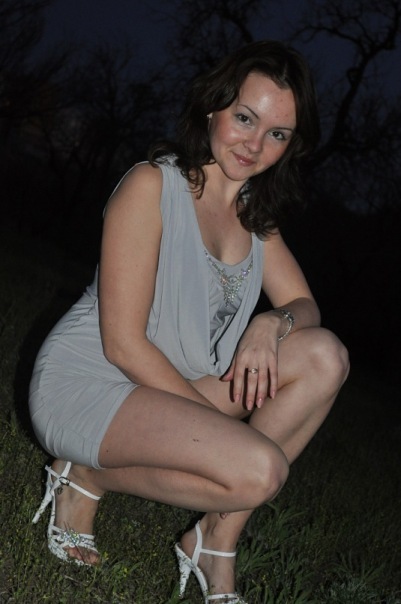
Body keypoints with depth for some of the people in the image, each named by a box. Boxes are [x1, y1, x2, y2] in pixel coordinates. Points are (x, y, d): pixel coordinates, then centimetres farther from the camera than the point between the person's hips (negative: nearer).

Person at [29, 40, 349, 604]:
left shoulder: (256, 213, 8)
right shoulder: (151, 186, -16)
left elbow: (304, 304, 9)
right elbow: (123, 343, -19)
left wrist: (272, 323, -15)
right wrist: (219, 420, -19)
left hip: (170, 387, 8)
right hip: (85, 383, -8)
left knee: (325, 357, -10)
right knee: (258, 468, -28)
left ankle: (216, 539, -7)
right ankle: (89, 475, -4)